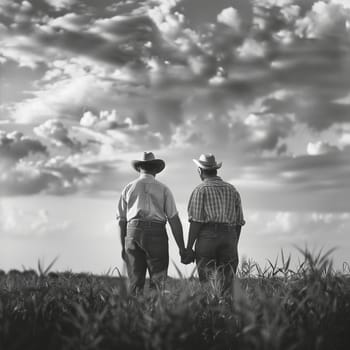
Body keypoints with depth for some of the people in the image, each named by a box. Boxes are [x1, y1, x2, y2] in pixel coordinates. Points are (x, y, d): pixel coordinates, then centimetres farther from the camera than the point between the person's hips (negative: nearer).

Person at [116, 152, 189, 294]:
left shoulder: (128, 189, 13)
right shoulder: (163, 189, 7)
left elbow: (121, 220, 12)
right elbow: (174, 220, 1)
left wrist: (123, 246, 20)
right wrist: (182, 248, 2)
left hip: (133, 234, 2)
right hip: (156, 234, -2)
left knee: (135, 282, 4)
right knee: (158, 282, -1)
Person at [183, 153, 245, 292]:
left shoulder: (200, 190, 3)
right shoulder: (232, 190, 18)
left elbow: (196, 222, -6)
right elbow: (239, 222, 16)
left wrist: (188, 249, -6)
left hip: (207, 237, -4)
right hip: (229, 238, 4)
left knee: (207, 285, -5)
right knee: (227, 285, 1)